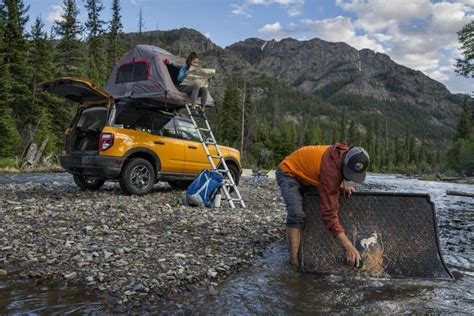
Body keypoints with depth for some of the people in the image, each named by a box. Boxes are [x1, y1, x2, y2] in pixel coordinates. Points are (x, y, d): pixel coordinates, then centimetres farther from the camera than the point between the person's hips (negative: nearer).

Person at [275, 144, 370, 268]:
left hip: (306, 173, 9)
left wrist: (342, 188, -13)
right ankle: (294, 260, -22)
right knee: (297, 214, -27)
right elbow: (329, 212, -40)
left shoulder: (344, 155, -14)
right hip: (288, 172, -9)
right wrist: (349, 246, -41)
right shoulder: (330, 168, -39)